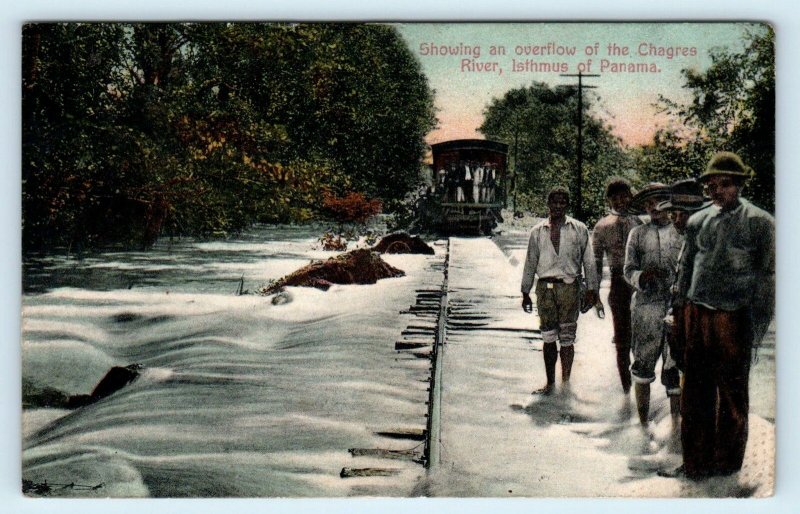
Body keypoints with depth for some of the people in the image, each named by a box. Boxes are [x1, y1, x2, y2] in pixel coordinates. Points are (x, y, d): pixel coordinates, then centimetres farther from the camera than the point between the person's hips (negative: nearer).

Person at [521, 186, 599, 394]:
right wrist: (526, 292, 13)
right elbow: (530, 262, 14)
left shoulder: (579, 229, 5)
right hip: (545, 286, 2)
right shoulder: (538, 231, 9)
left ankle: (565, 383, 9)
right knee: (548, 337, 4)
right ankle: (550, 382, 14)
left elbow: (588, 261, 6)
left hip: (569, 286, -2)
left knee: (567, 338, 1)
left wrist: (591, 289, 2)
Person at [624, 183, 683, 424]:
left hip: (678, 306, -1)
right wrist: (642, 276, -11)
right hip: (646, 305, 1)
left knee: (675, 365, -1)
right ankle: (643, 422, 12)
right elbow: (629, 269, 9)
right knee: (643, 363, 3)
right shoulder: (637, 234, 13)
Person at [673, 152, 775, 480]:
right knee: (695, 393, 9)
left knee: (732, 395, 7)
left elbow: (765, 278, -3)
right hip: (696, 316, 4)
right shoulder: (698, 222, 10)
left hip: (733, 320, -4)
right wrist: (681, 311, 12)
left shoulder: (759, 223, -1)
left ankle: (726, 464, 21)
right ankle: (695, 461, 20)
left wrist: (756, 330, -7)